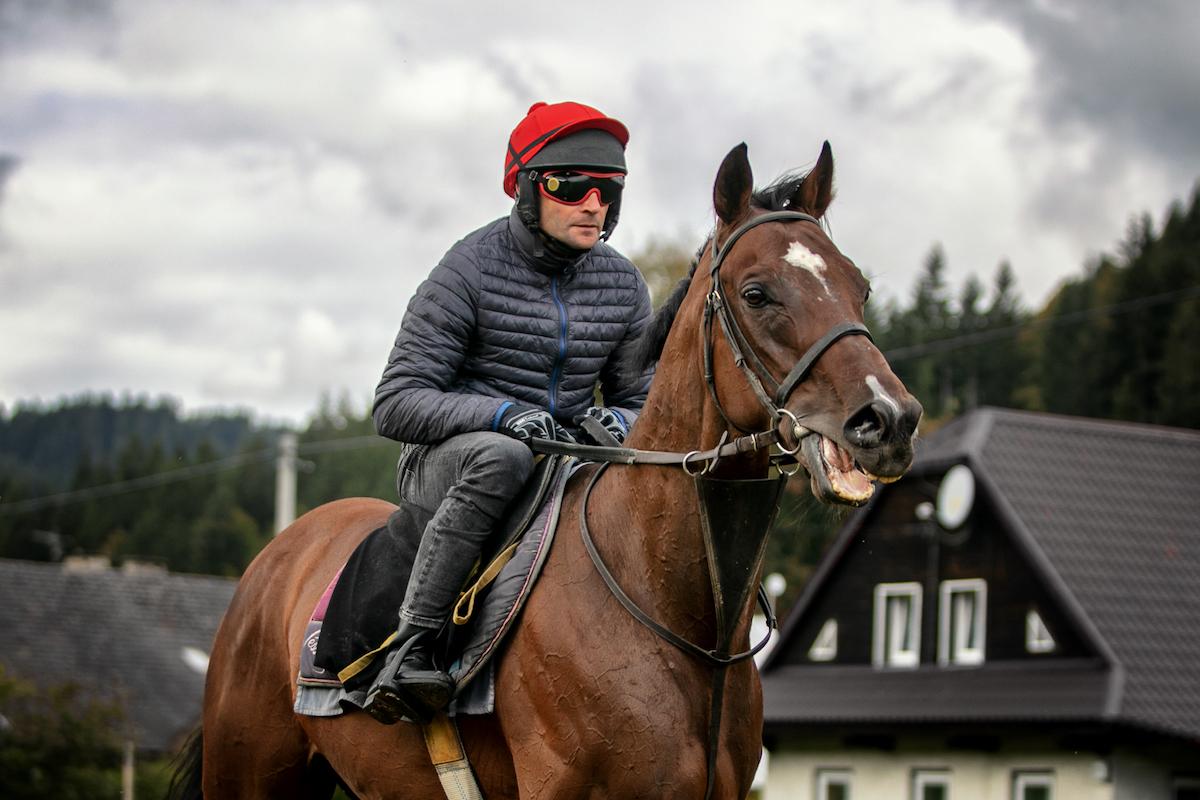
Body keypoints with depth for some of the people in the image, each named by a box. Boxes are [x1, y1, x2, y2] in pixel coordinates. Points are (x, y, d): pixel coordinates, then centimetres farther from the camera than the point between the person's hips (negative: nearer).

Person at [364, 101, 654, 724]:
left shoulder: (622, 285, 5)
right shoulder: (470, 272, -10)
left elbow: (645, 403, 14)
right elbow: (397, 404, -14)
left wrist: (614, 424, -12)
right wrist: (504, 414, -28)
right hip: (444, 461, -5)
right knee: (502, 455, -40)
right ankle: (411, 645, -35)